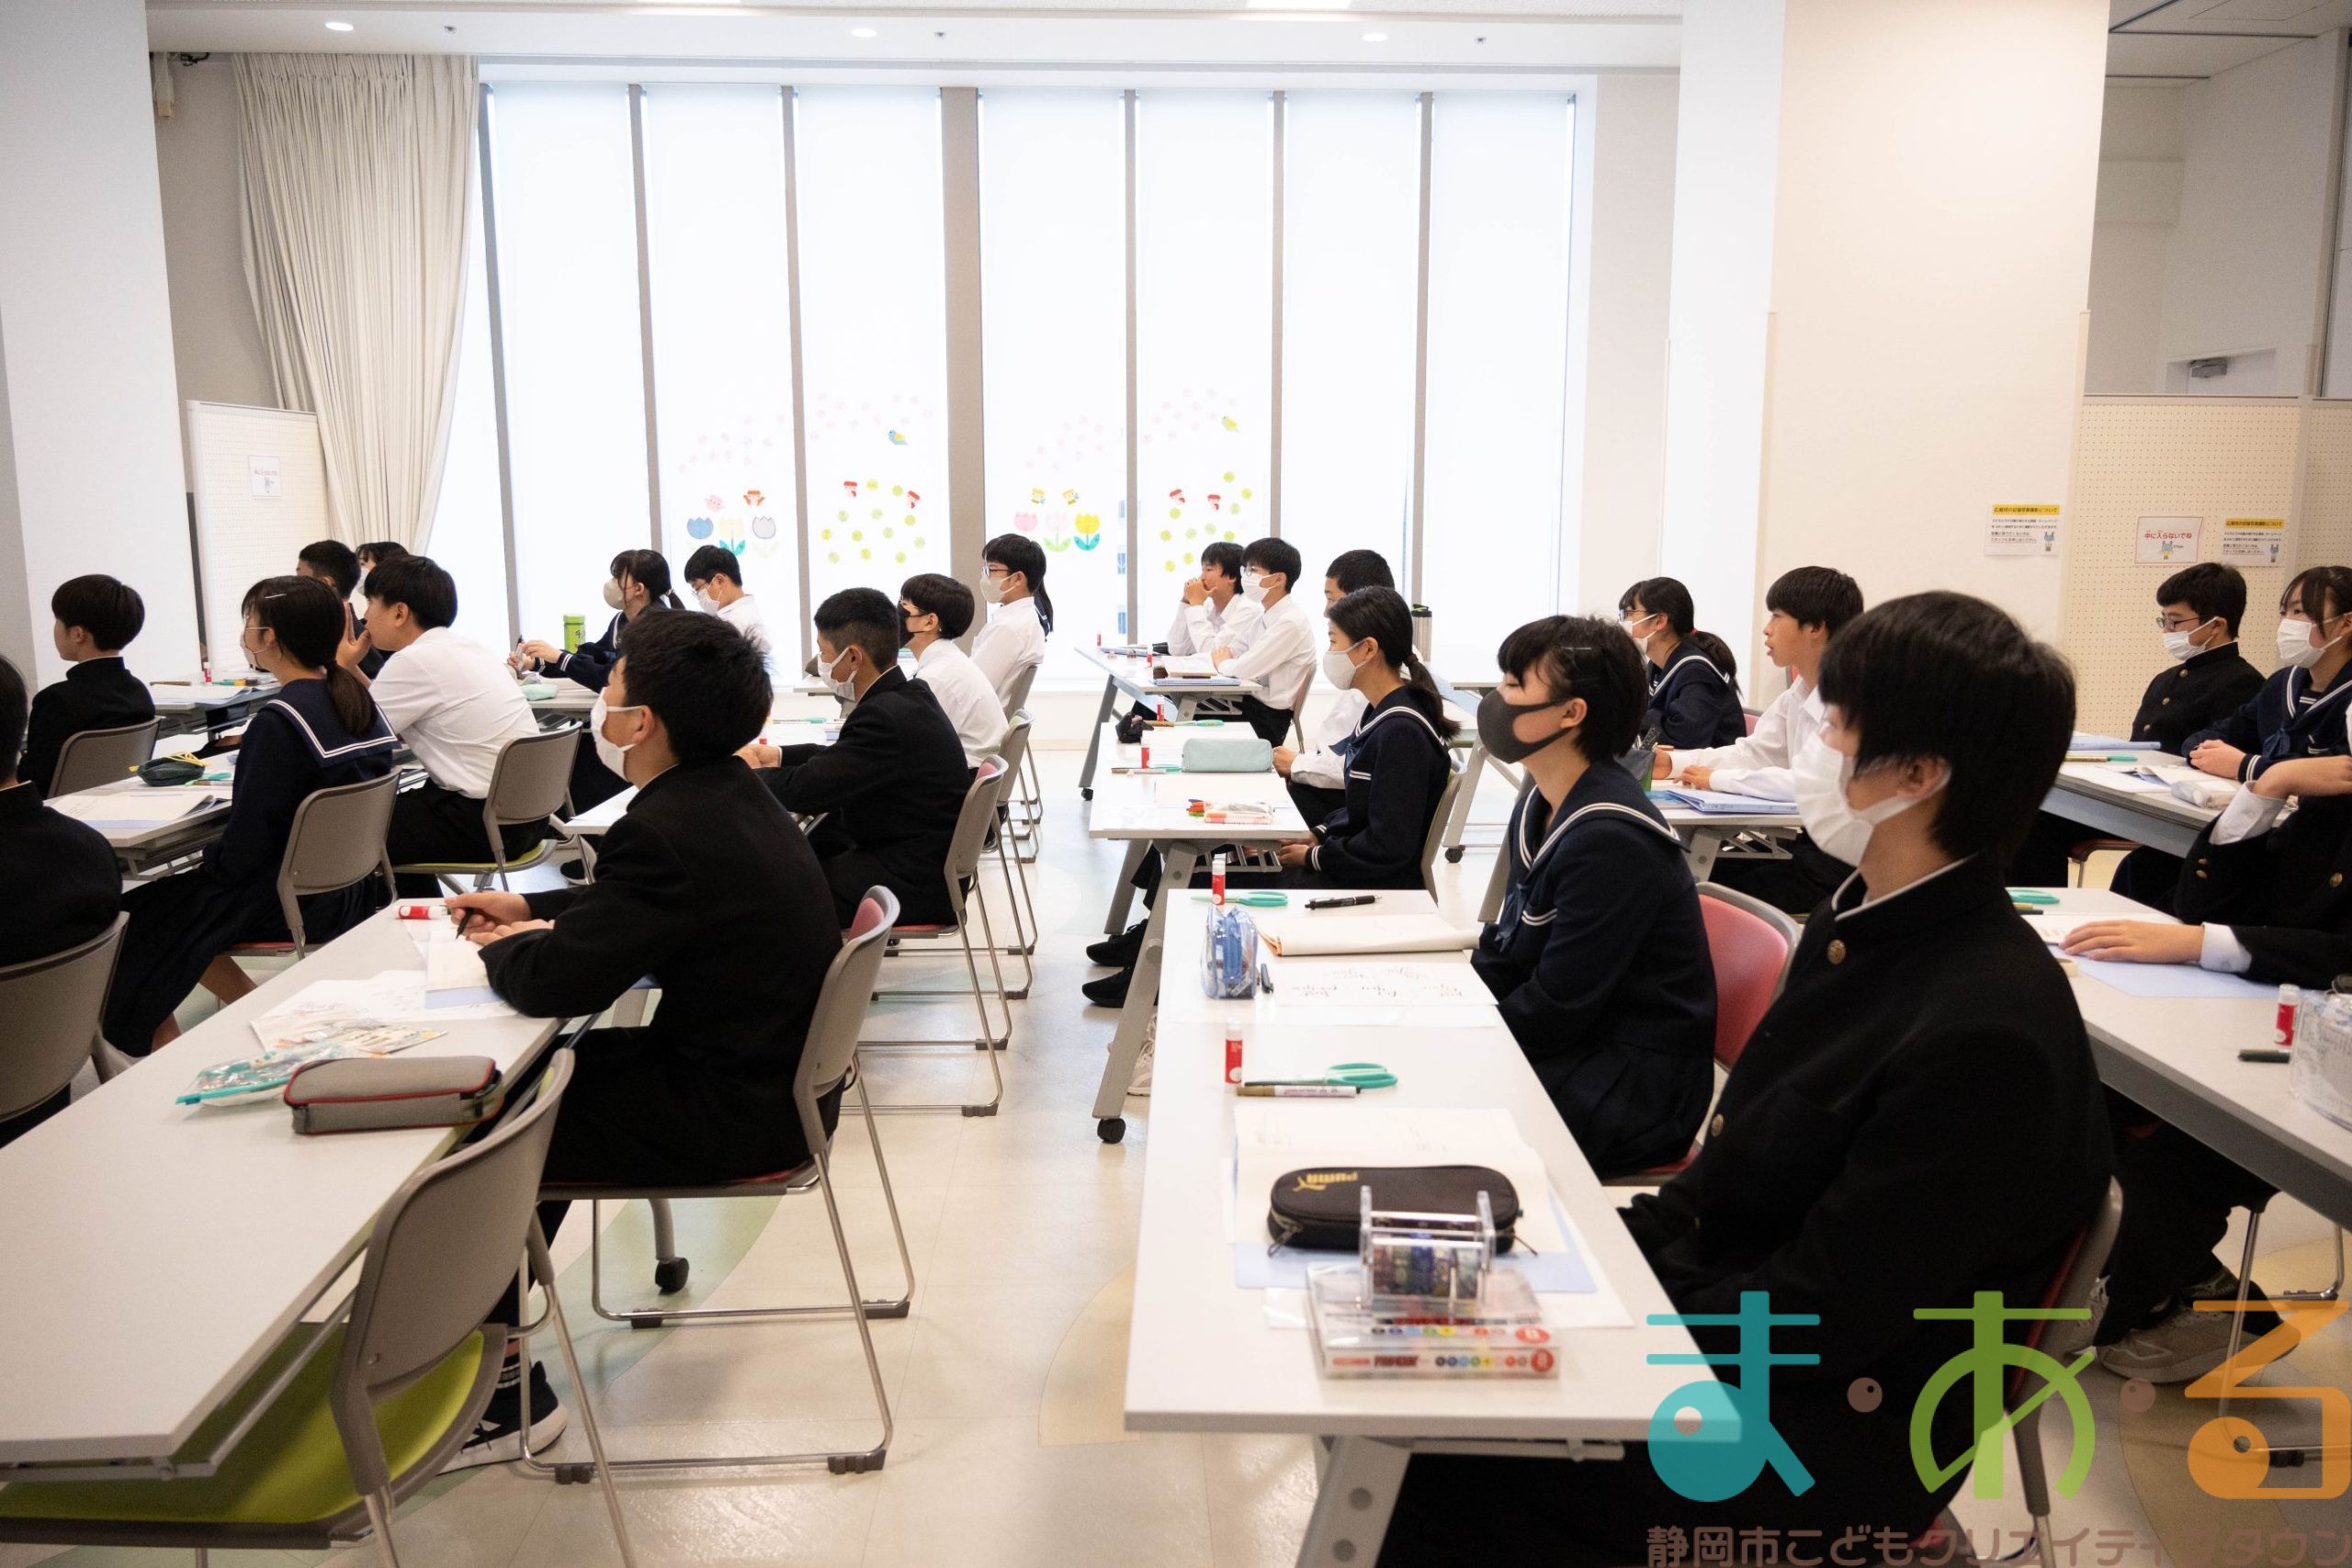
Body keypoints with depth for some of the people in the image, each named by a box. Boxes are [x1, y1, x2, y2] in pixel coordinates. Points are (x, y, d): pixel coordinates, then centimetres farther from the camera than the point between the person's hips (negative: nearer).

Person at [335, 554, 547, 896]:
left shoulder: (414, 661, -13)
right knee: (397, 808, 28)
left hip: (486, 823, -9)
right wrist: (352, 669, 18)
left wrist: (343, 666, 3)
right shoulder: (466, 649, 13)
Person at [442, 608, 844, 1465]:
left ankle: (506, 1395, 16)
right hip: (770, 1072, 10)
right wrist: (532, 909, 19)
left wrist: (500, 947, -2)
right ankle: (498, 1318, 38)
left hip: (734, 1112, -9)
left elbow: (553, 984, -23)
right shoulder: (729, 792, 4)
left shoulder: (667, 828, -26)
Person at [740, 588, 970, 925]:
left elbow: (802, 790, -22)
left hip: (913, 888, -10)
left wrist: (753, 771, -3)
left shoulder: (885, 717, -25)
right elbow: (843, 758, 18)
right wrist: (780, 756, 6)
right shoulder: (910, 695, 4)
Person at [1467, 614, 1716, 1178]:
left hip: (1637, 1085, -9)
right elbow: (1501, 950, 11)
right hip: (1571, 1048, 9)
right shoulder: (1541, 805, 6)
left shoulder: (1611, 838, -24)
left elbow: (1556, 1006, -21)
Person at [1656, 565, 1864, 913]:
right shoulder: (1799, 693, 10)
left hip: (1845, 858, -8)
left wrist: (1718, 779, -20)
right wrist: (1671, 763, -3)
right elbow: (1753, 752, 11)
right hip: (1811, 842, 8)